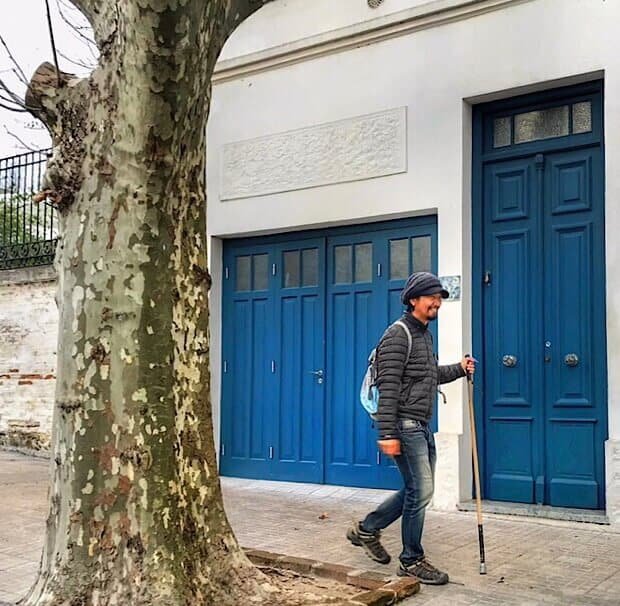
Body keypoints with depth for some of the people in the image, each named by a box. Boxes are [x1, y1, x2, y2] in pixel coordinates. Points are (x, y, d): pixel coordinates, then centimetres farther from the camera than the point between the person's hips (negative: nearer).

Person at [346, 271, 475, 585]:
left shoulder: (425, 334, 17)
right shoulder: (398, 335, -13)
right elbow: (388, 388, -19)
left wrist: (459, 369, 14)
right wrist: (387, 434, -23)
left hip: (422, 426, 10)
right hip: (405, 425, -10)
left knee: (417, 489, 15)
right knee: (421, 490, -5)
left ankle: (367, 529, 29)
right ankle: (411, 560, 10)